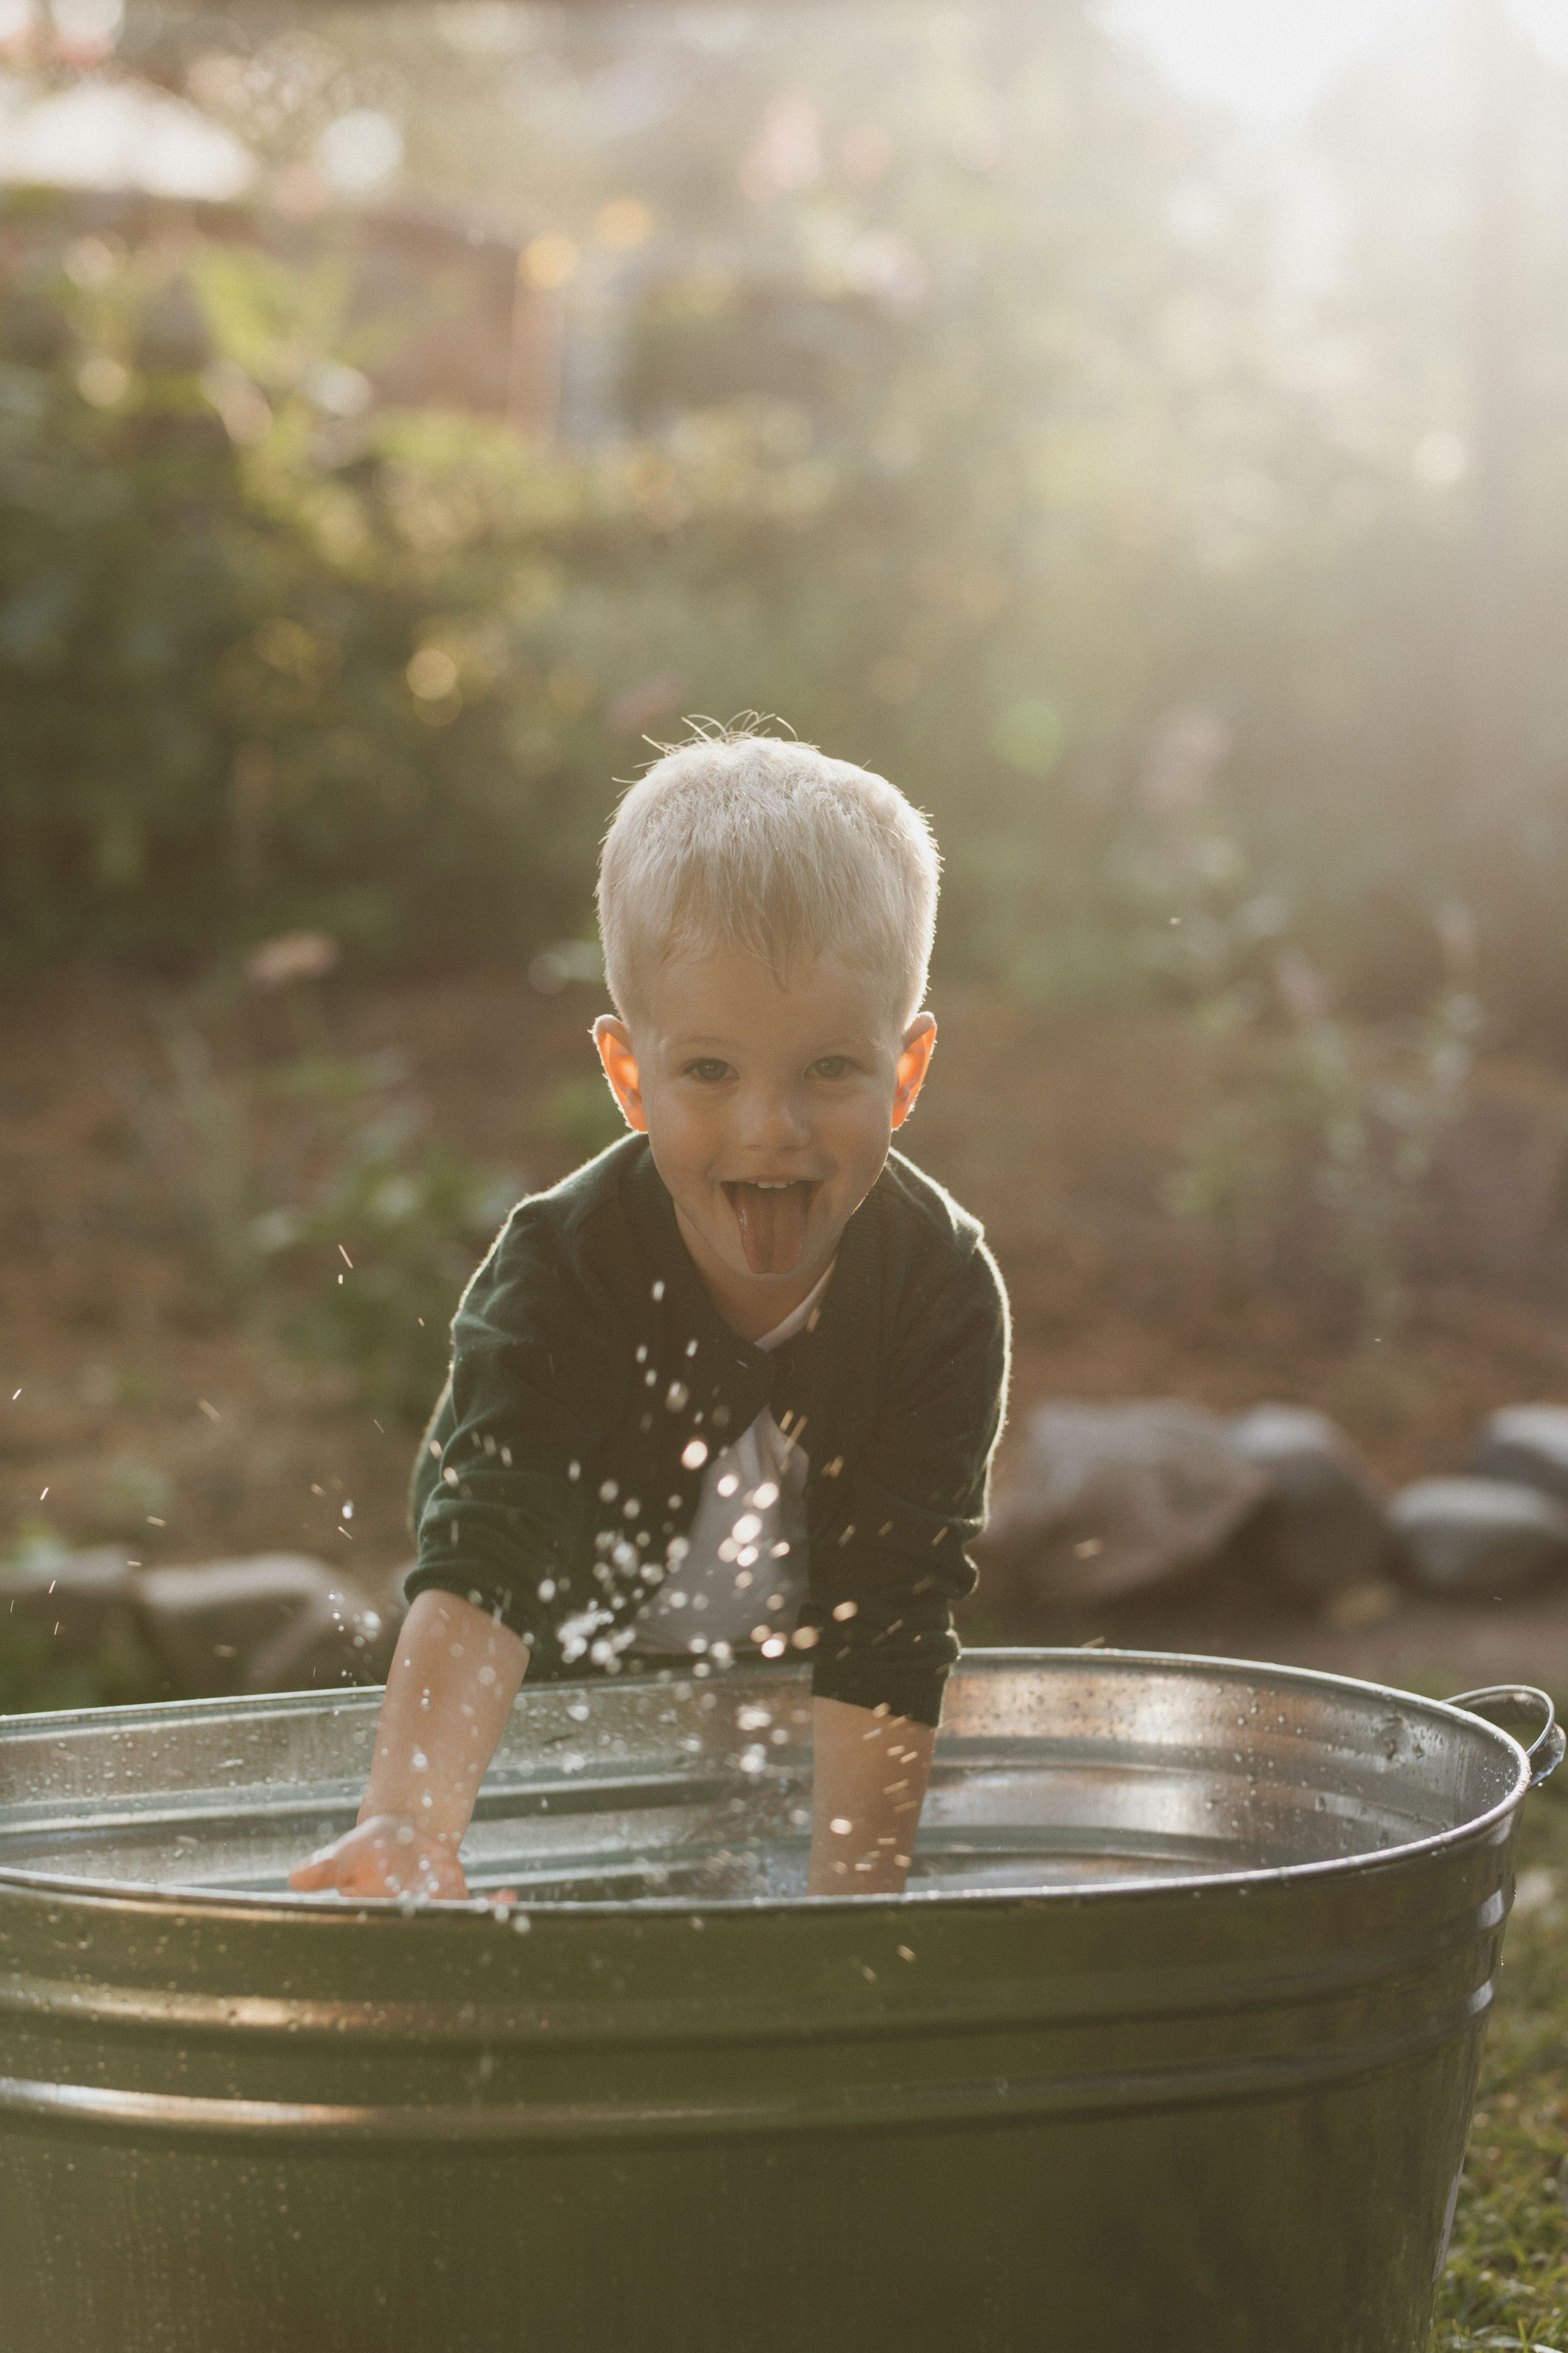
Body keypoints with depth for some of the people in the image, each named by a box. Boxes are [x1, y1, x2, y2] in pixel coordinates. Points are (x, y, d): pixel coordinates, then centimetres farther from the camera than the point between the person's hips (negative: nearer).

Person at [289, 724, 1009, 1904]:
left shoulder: (942, 1290, -20)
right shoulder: (558, 1272, -23)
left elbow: (889, 1628, -23)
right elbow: (480, 1565, -36)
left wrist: (848, 1901, -33)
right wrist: (412, 1824, -53)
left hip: (807, 1762, 1)